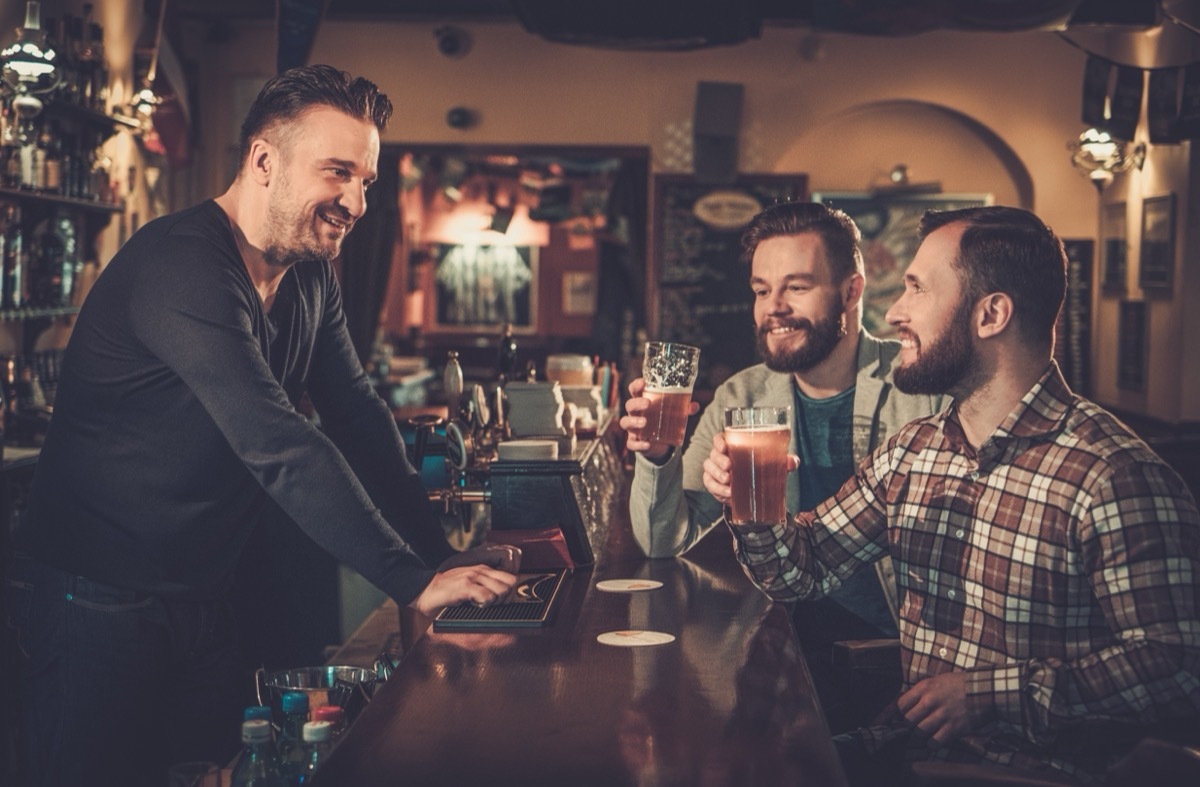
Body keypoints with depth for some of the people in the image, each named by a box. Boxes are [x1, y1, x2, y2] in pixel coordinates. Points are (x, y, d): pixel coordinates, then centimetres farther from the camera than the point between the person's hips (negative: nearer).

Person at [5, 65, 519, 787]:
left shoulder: (311, 280, 5)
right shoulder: (180, 266, -25)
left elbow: (360, 417, 4)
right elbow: (278, 445, -33)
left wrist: (441, 554, -9)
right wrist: (414, 581, -35)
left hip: (201, 600, 8)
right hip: (97, 603, -8)